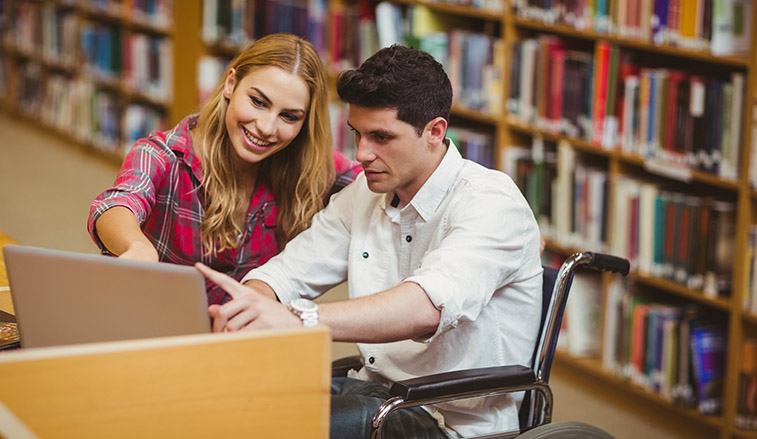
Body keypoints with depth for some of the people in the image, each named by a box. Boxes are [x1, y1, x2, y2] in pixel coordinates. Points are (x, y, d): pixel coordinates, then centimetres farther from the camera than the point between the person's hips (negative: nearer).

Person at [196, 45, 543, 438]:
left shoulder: (493, 202, -15)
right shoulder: (363, 194, 10)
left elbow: (429, 306, -34)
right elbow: (283, 274, 7)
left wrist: (299, 319, -47)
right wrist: (248, 306, -19)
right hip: (375, 390, 7)